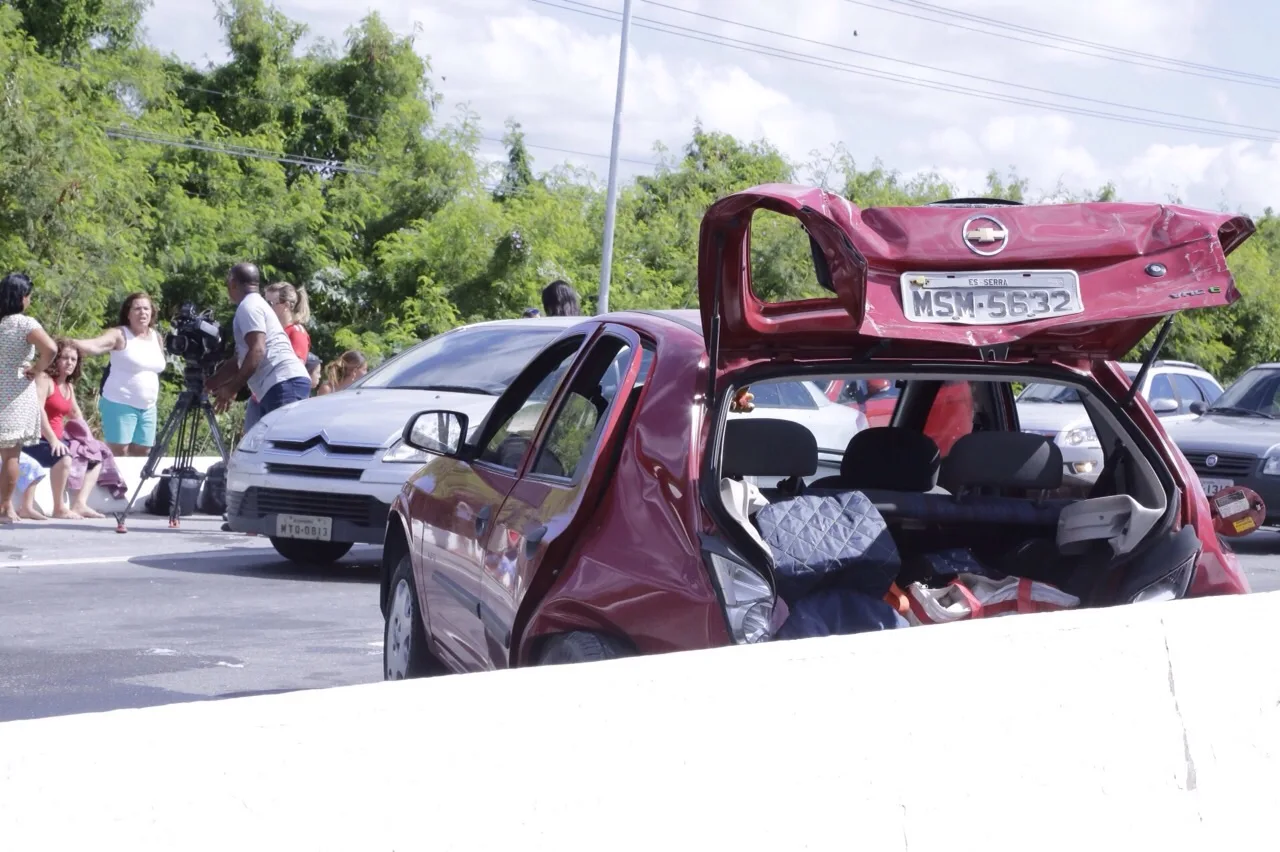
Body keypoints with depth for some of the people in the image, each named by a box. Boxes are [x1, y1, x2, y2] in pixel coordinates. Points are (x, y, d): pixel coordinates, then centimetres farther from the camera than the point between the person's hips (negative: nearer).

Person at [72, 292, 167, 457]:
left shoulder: (156, 337, 10)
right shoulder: (120, 335, -9)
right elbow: (94, 346, -25)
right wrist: (71, 343, -44)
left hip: (148, 407, 6)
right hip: (120, 404, -6)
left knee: (142, 452, 9)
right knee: (118, 452, -9)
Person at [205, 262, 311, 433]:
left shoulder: (248, 307, -2)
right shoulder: (257, 305, 30)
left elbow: (257, 351, -16)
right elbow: (241, 360, 36)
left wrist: (232, 388, -13)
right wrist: (208, 384, 37)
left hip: (285, 384, -10)